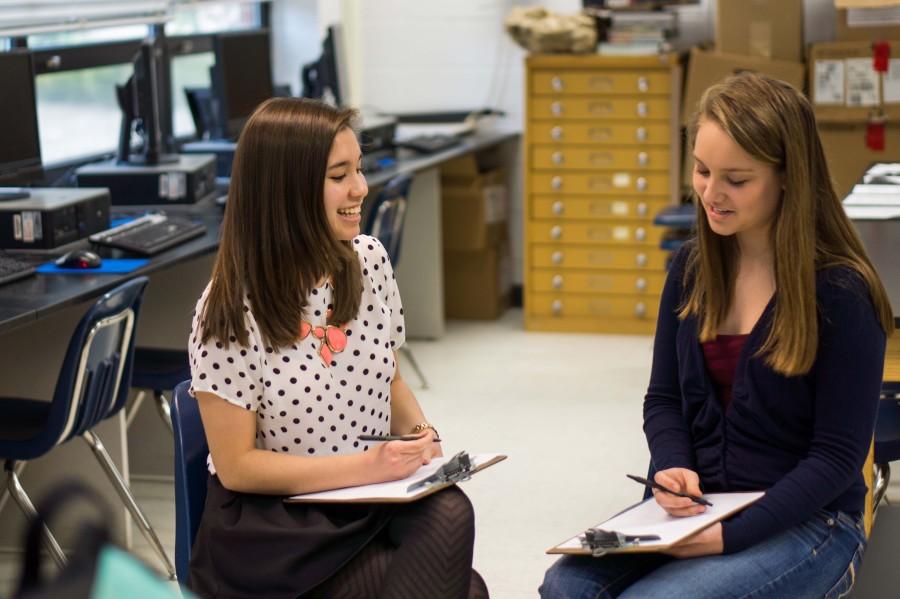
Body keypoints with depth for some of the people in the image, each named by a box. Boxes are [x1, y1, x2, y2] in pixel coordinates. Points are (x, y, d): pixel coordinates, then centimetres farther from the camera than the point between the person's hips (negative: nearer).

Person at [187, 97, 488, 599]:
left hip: (375, 502, 5)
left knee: (450, 513, -27)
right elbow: (237, 467, -12)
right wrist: (364, 466, -21)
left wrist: (421, 434, -6)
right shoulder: (232, 311, -15)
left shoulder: (370, 260, 1)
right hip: (274, 523, -5)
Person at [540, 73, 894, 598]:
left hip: (804, 520, -5)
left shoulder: (840, 292, -12)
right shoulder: (692, 269, 5)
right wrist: (674, 468, -12)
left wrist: (732, 535, -22)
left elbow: (838, 455, -12)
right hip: (696, 507, 5)